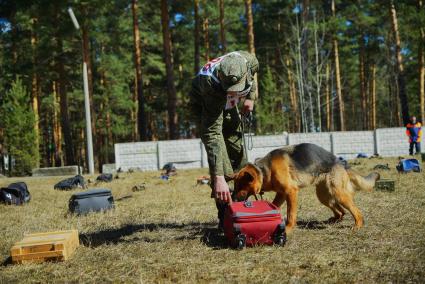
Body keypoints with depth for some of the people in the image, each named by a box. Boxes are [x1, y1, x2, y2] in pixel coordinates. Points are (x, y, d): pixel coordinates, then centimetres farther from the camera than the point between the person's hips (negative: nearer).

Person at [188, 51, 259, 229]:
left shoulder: (248, 60, -32)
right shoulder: (211, 86, -45)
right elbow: (212, 135, -49)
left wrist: (250, 97, -6)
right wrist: (218, 178, -53)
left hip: (228, 107, 6)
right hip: (203, 107, -6)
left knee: (239, 157, 11)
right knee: (222, 162, -18)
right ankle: (225, 216, -7)